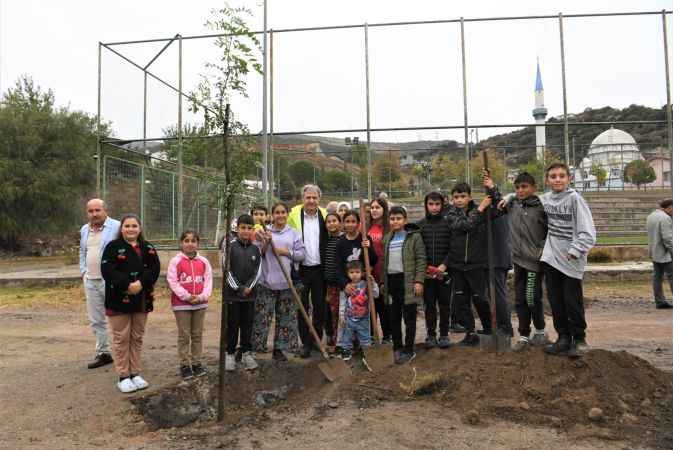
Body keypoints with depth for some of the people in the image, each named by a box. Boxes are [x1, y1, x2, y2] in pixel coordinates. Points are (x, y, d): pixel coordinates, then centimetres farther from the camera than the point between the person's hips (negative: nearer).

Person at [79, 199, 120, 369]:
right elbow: (82, 252, 24)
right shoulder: (84, 230, 14)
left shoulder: (117, 227, -8)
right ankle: (103, 353, 25)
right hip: (90, 280, 7)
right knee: (96, 320, 13)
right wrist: (83, 271, 12)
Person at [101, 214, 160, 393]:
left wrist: (141, 283, -21)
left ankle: (135, 373, 23)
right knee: (121, 339, 3)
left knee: (137, 338, 12)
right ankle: (123, 377, 13)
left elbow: (154, 269, -4)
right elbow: (107, 270, -14)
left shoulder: (148, 248, 6)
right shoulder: (113, 247, -3)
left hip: (142, 300, 3)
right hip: (118, 300, -3)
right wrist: (127, 285, -23)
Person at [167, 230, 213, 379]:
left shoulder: (203, 261, 3)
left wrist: (202, 296, -13)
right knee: (184, 335, 4)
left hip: (200, 303, 3)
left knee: (197, 334, 12)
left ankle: (197, 363, 24)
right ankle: (184, 365, 15)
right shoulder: (176, 261, -6)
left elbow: (208, 281, 1)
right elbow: (172, 282, -11)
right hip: (181, 304, -3)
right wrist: (187, 296, -17)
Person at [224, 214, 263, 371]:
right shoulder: (230, 246, -3)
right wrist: (238, 288, -12)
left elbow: (258, 271, 4)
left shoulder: (256, 249, 6)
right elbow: (226, 270, -7)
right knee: (232, 325, 5)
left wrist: (248, 287, -9)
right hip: (232, 293, -3)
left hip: (250, 294, 3)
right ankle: (230, 354, 18)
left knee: (247, 325, 9)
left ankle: (247, 353, 20)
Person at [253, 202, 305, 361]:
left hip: (286, 282, 2)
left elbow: (301, 254, 2)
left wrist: (286, 252, -11)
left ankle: (279, 348, 19)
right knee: (262, 316, 1)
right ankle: (256, 346, 12)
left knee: (285, 317, 8)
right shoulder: (265, 232, 4)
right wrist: (265, 243, -13)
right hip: (267, 281, -2)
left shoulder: (294, 234, 6)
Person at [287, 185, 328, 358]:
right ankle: (305, 343, 17)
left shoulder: (325, 215, 4)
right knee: (302, 308, 6)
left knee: (319, 307, 9)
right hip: (301, 270, -2)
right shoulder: (294, 214, -3)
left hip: (319, 269, 2)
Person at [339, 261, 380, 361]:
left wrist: (373, 283, -25)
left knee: (365, 337, 10)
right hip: (349, 318, 1)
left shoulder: (366, 285, -8)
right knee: (347, 336, 13)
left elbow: (375, 294, -12)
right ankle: (347, 350, 30)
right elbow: (343, 302, 3)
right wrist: (343, 316, 2)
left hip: (363, 318, -1)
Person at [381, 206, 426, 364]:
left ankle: (408, 350, 11)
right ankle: (397, 347, 25)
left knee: (409, 318, 1)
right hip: (391, 280, 6)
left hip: (407, 281, -5)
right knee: (394, 318, 12)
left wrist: (419, 281, -15)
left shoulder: (414, 236, -3)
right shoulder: (387, 238, 14)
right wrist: (383, 282, 15)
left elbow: (421, 259, -8)